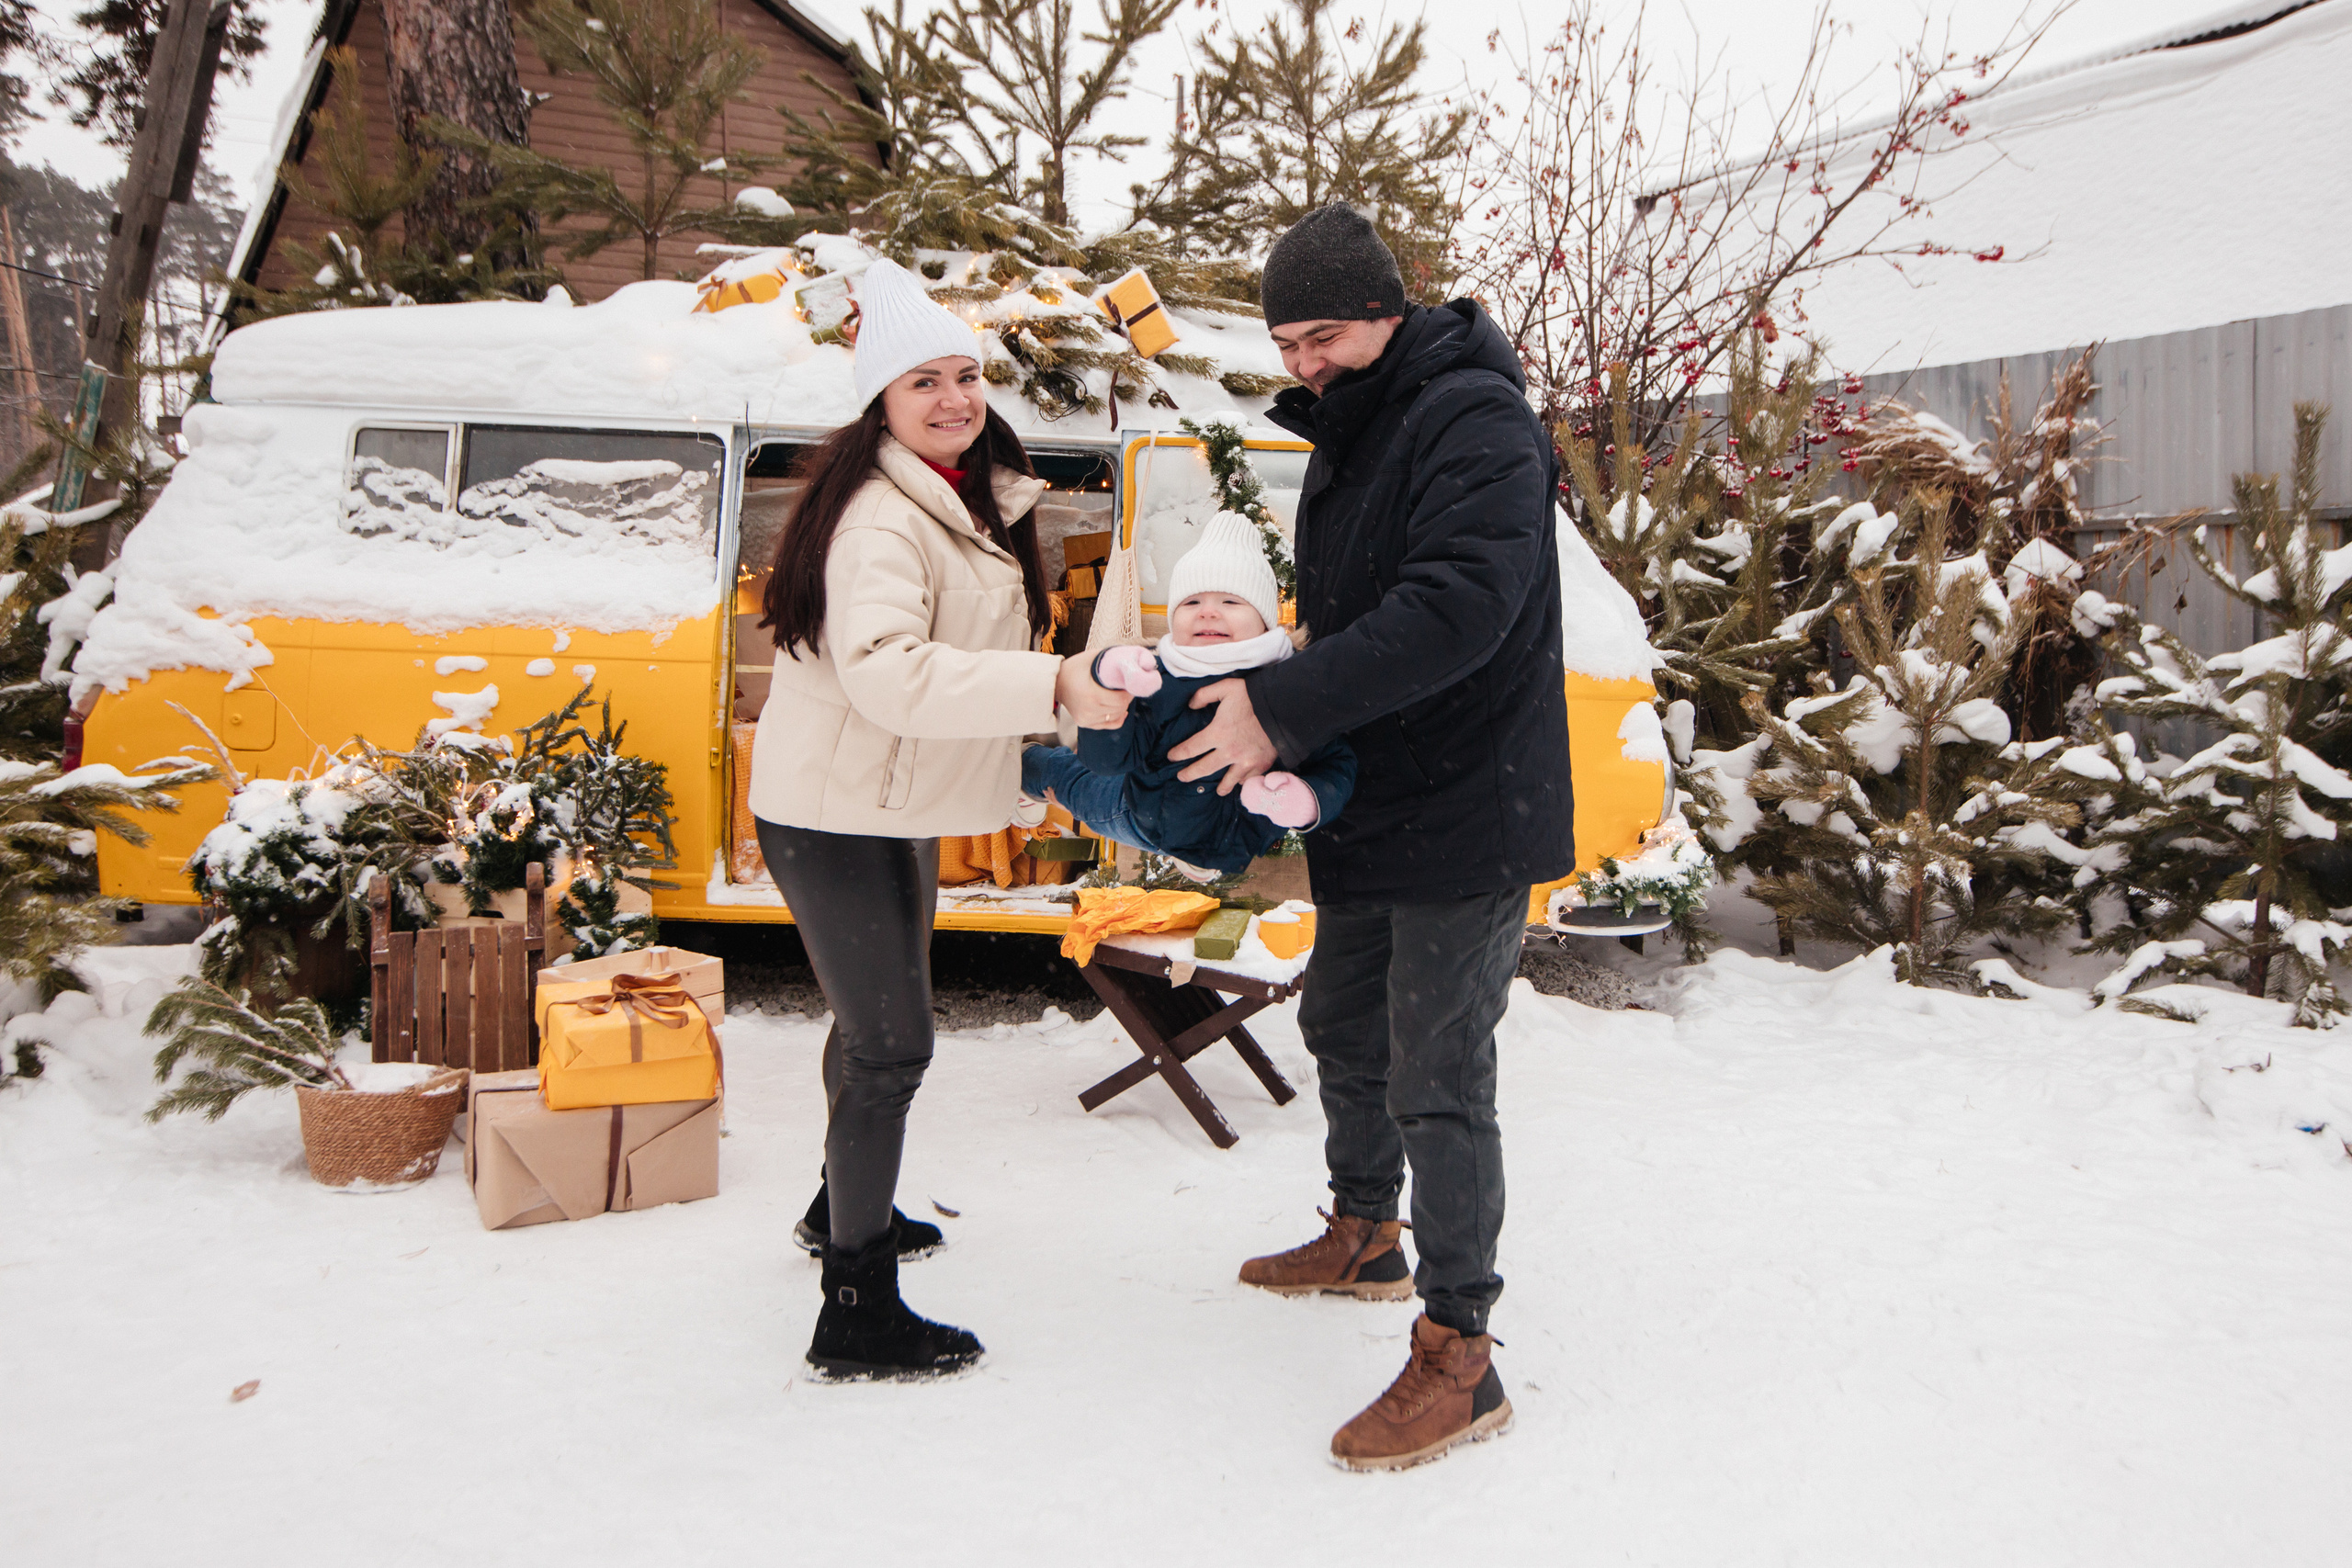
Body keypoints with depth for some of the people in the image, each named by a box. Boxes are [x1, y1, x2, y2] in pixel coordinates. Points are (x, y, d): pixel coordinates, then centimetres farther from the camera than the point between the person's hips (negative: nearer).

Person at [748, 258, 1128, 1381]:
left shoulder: (969, 499, 9)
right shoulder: (877, 514, -24)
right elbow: (886, 671, -39)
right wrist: (1052, 687, -42)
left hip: (896, 806, 10)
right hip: (834, 815, -10)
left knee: (877, 1019, 24)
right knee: (892, 1043, -8)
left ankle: (847, 1205, 46)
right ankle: (857, 1315, 2)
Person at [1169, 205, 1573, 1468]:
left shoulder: (1473, 419, -18)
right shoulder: (1344, 435, 14)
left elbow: (1457, 609, -31)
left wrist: (1283, 708, -29)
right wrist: (1282, 716, 3)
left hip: (1465, 813, -10)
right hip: (1372, 804, 10)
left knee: (1436, 1079, -6)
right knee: (1344, 1029, 22)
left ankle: (1458, 1359, 6)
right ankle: (1364, 1237, 43)